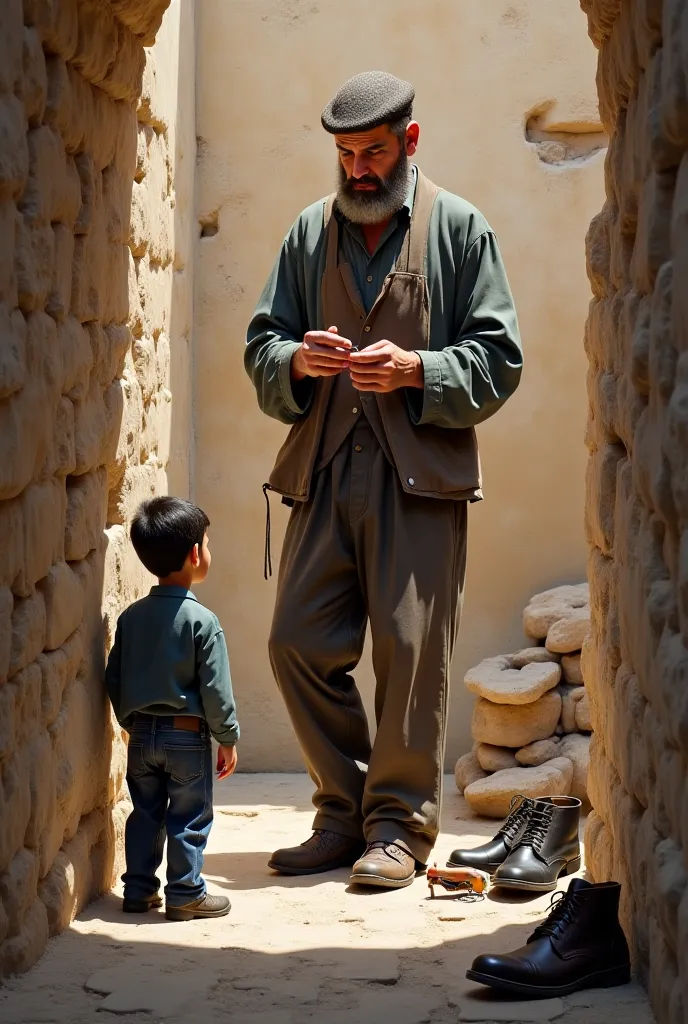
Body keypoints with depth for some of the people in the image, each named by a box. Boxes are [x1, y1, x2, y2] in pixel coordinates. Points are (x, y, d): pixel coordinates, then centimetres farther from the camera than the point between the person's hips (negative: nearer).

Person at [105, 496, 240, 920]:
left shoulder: (131, 617, 1)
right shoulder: (202, 622, -15)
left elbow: (114, 679, 7)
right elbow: (215, 689, -14)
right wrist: (228, 739, -3)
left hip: (141, 733, 5)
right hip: (187, 734, -5)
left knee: (145, 814, 15)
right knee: (189, 818, 5)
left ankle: (139, 889, 18)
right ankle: (185, 894, 8)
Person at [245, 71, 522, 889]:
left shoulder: (459, 228, 6)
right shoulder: (310, 231, 16)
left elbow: (499, 358, 2)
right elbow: (261, 343, 16)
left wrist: (417, 370, -14)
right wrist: (296, 361, -6)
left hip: (420, 470, -4)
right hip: (324, 470, 4)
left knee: (410, 650, -6)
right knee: (298, 642, 0)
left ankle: (399, 824, 5)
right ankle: (344, 813, 15)